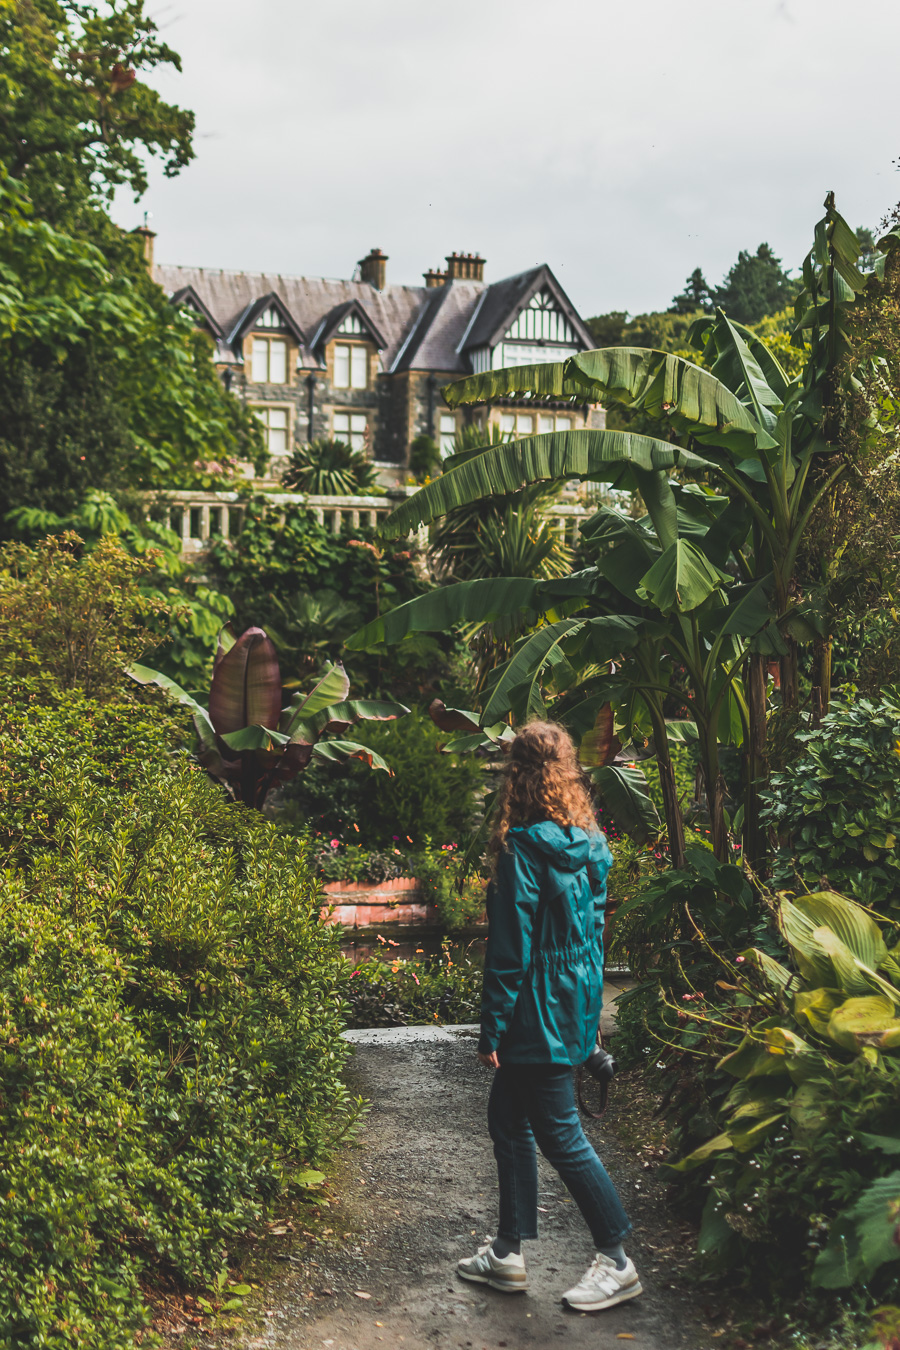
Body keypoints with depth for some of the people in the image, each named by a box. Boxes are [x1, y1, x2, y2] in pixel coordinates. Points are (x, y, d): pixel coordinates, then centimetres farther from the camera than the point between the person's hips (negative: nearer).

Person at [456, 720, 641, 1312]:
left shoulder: (525, 846, -19)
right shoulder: (591, 844, 6)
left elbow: (512, 946, -19)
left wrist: (493, 1028, -13)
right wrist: (589, 1009, 22)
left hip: (538, 1013, -9)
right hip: (576, 1007, 9)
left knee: (560, 1135, 2)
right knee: (508, 1121, 17)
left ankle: (617, 1261, 11)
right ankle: (509, 1253, 26)